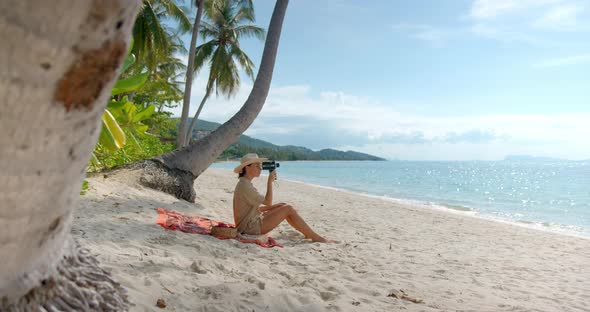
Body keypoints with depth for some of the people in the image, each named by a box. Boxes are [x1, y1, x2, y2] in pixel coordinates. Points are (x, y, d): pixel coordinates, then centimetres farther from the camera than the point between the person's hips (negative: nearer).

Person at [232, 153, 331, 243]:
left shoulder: (244, 184, 11)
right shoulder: (245, 186, -20)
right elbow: (268, 201, -16)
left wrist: (275, 206, 8)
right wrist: (270, 181, -12)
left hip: (252, 223, 10)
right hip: (250, 227, -10)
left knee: (284, 206, 10)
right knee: (289, 209, -10)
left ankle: (308, 234, 15)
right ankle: (315, 237, -2)